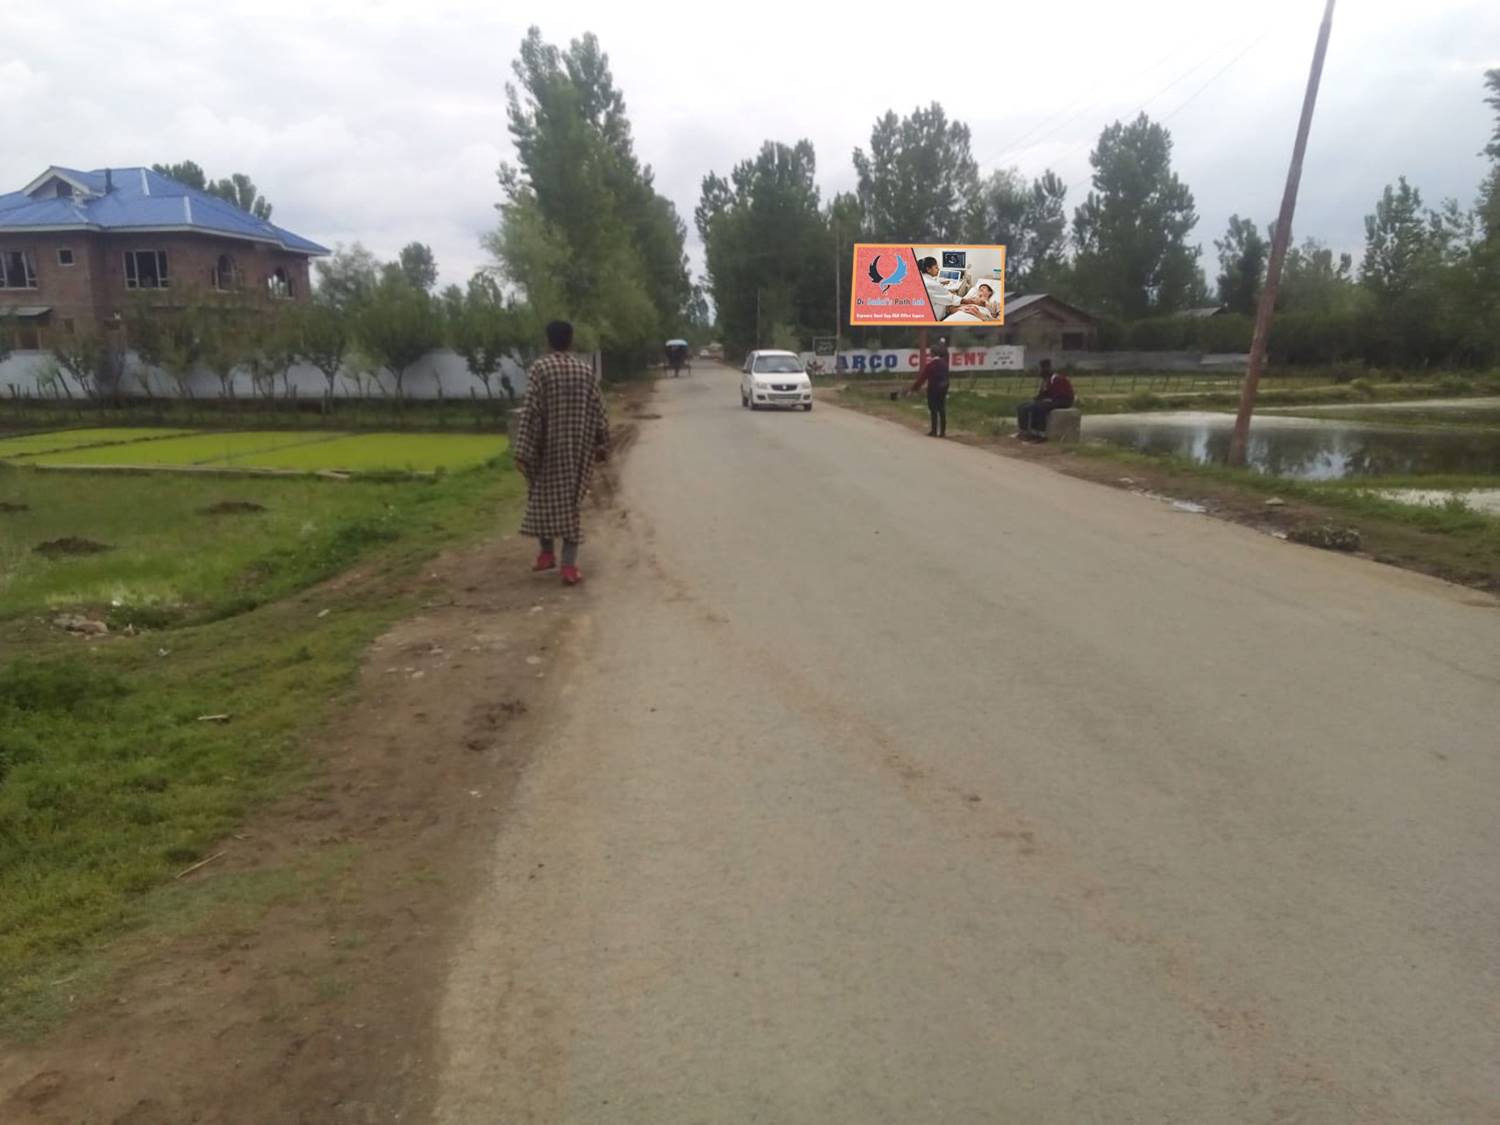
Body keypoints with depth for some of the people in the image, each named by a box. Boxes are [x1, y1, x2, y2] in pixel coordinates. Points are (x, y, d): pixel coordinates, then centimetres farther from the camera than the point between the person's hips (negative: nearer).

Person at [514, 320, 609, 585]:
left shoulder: (540, 368, -8)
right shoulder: (585, 370, 2)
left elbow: (531, 411, -13)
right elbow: (598, 410, 4)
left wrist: (523, 451, -11)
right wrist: (602, 444, 15)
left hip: (548, 447, -2)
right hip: (578, 447, 2)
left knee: (544, 497, 17)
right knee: (571, 500, 3)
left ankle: (547, 553, 25)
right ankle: (569, 566, -3)